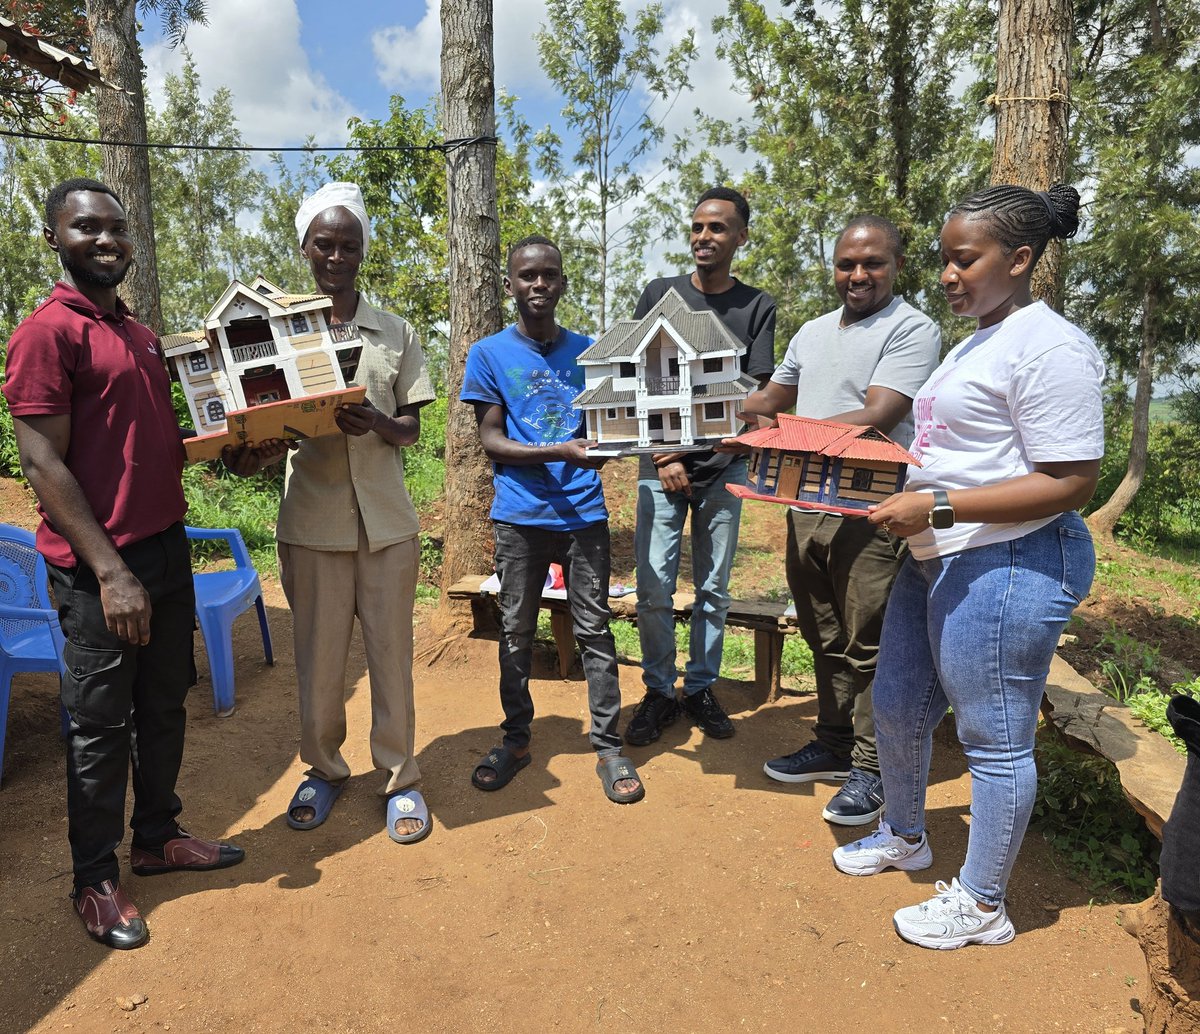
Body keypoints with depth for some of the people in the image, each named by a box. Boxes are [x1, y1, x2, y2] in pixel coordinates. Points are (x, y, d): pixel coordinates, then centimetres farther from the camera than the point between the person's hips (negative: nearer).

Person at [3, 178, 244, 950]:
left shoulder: (142, 334, 13)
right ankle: (96, 880, 23)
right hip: (99, 568, -7)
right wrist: (110, 572, -20)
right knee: (101, 727, 6)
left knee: (164, 710, 17)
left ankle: (158, 838, 35)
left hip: (167, 547, 8)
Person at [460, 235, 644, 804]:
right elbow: (491, 439, -4)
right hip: (520, 516, -1)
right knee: (515, 630, 10)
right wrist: (560, 452, -18)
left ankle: (608, 746, 16)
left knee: (594, 629, 4)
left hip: (584, 511, 1)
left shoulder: (587, 351, 8)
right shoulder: (489, 355, 2)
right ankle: (515, 738, 27)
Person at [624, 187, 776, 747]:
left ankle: (701, 687, 23)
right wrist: (662, 457, -9)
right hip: (661, 462, 0)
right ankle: (658, 691, 15)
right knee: (654, 588, -3)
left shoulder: (757, 306, 5)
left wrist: (701, 454, -16)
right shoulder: (659, 294, 6)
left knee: (714, 589, 7)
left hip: (723, 466, 1)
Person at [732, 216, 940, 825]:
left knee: (867, 648, 1)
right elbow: (774, 397, 27)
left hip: (868, 513, -7)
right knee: (825, 639, 16)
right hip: (806, 505, 7)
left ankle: (872, 768, 15)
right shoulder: (813, 332, 18)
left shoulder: (912, 330, -7)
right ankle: (833, 745, 31)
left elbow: (878, 417, -19)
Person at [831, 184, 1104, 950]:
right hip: (939, 558, 10)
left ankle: (982, 906, 23)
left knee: (994, 737, 4)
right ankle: (906, 837, 43)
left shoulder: (1048, 347, -15)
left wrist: (938, 505, -24)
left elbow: (1071, 482, -21)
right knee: (898, 705, 19)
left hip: (1008, 566, -10)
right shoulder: (979, 341, 16)